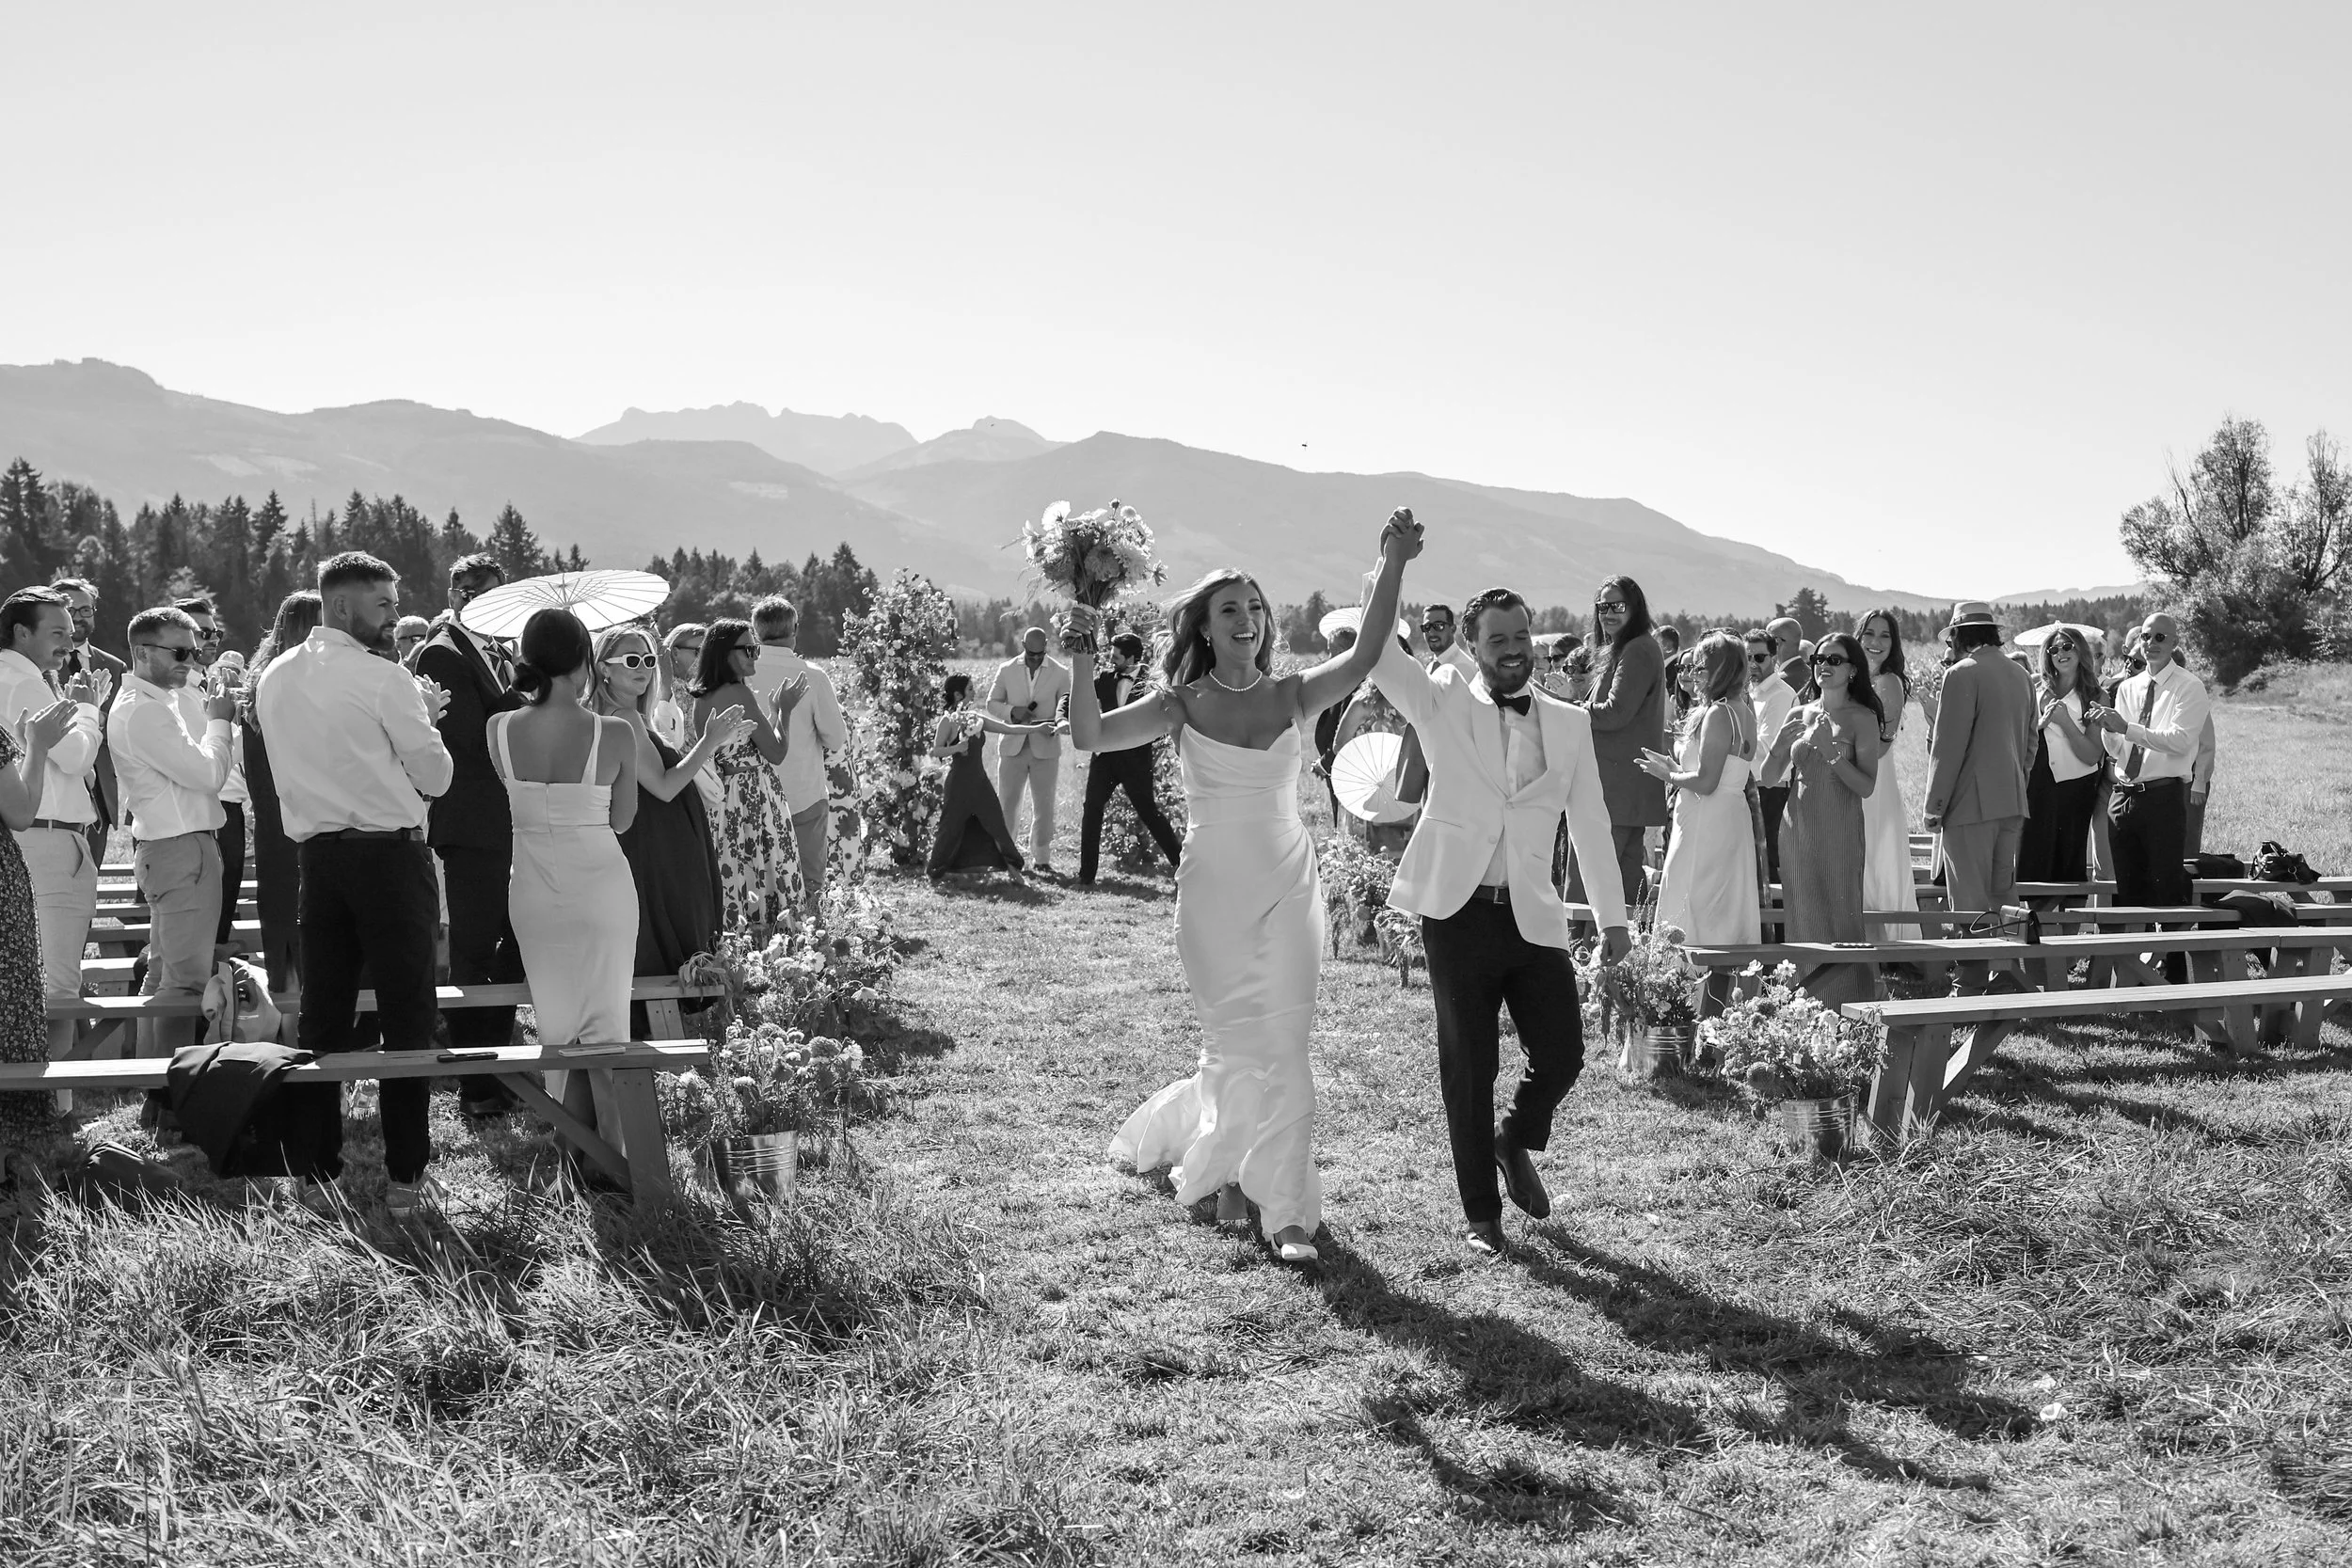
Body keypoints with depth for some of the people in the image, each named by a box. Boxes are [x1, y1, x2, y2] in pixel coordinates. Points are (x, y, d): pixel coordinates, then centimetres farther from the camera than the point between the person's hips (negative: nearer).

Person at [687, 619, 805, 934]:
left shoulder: (699, 701, 8)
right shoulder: (740, 694, -15)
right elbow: (775, 753, -13)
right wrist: (784, 710, 0)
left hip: (723, 795, 8)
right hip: (757, 795, -8)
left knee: (732, 878, 10)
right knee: (768, 873, -4)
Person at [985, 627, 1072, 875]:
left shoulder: (1060, 672, 0)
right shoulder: (1007, 670, 4)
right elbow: (992, 703, 8)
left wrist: (1056, 725, -21)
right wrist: (1011, 712, -12)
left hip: (1045, 747, -1)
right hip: (1012, 745, 1)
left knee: (1043, 806, 3)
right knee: (1006, 803, 5)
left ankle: (1042, 859, 11)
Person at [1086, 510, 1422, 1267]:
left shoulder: (1293, 695, 0)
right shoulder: (1182, 706, -4)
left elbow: (1363, 657, -16)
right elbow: (1092, 736, -15)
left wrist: (1393, 567, -25)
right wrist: (1084, 657, -26)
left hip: (1288, 885, 1)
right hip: (1214, 890, -1)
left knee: (1284, 1047, -3)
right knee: (1236, 1044, 8)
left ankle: (1285, 1211, 2)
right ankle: (1230, 1172, 31)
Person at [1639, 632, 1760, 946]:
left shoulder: (1718, 714, -15)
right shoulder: (1743, 711, 13)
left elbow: (1706, 782, -20)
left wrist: (1668, 775, -4)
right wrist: (1676, 766, 16)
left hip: (1707, 823, -10)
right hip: (1734, 817, 10)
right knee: (1729, 914, 12)